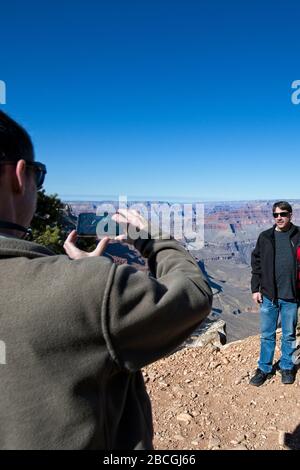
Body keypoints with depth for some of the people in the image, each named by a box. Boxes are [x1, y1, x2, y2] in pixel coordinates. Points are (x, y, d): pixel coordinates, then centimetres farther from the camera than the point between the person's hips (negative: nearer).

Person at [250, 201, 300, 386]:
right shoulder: (265, 237, 2)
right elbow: (256, 263, 4)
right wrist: (255, 288, 0)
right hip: (268, 295, 1)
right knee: (267, 334, 12)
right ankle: (265, 368, 26)